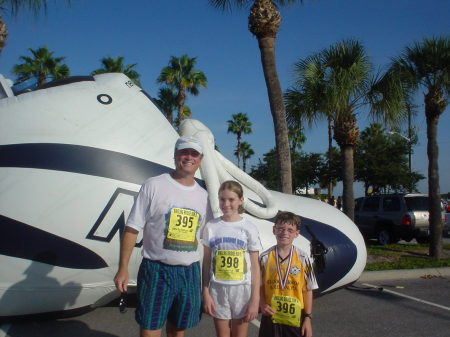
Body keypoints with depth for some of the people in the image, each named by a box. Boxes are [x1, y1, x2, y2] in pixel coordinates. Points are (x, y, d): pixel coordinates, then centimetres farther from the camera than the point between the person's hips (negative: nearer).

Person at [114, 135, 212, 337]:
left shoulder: (203, 196, 10)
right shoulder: (154, 185, -3)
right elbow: (132, 229, -5)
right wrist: (123, 268, -10)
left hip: (190, 272, 4)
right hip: (156, 270, -4)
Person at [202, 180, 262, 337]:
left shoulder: (249, 228, -4)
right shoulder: (211, 227, -1)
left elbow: (255, 266, -3)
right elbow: (206, 262, 2)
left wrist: (255, 299, -6)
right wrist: (205, 293, -3)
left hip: (242, 289, -1)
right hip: (218, 289, 1)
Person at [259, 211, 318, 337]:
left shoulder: (303, 259, -6)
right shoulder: (265, 257, -4)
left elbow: (308, 291, -1)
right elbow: (260, 286, 2)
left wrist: (308, 317, -2)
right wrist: (262, 304, -13)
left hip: (296, 318, 0)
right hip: (271, 316, 1)